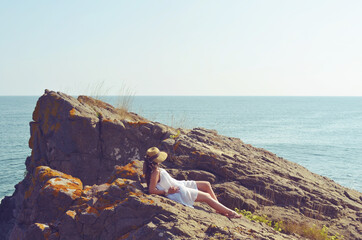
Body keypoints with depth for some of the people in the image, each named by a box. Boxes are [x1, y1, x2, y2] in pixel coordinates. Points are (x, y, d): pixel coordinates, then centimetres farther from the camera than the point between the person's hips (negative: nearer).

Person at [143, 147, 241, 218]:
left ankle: (220, 208, 15)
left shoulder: (156, 169, 3)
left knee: (206, 185, 10)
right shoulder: (156, 172, -25)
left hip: (178, 184, 10)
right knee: (207, 196, -4)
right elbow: (151, 190, -27)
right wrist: (167, 192, -22)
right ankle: (229, 212, 5)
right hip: (178, 193, -10)